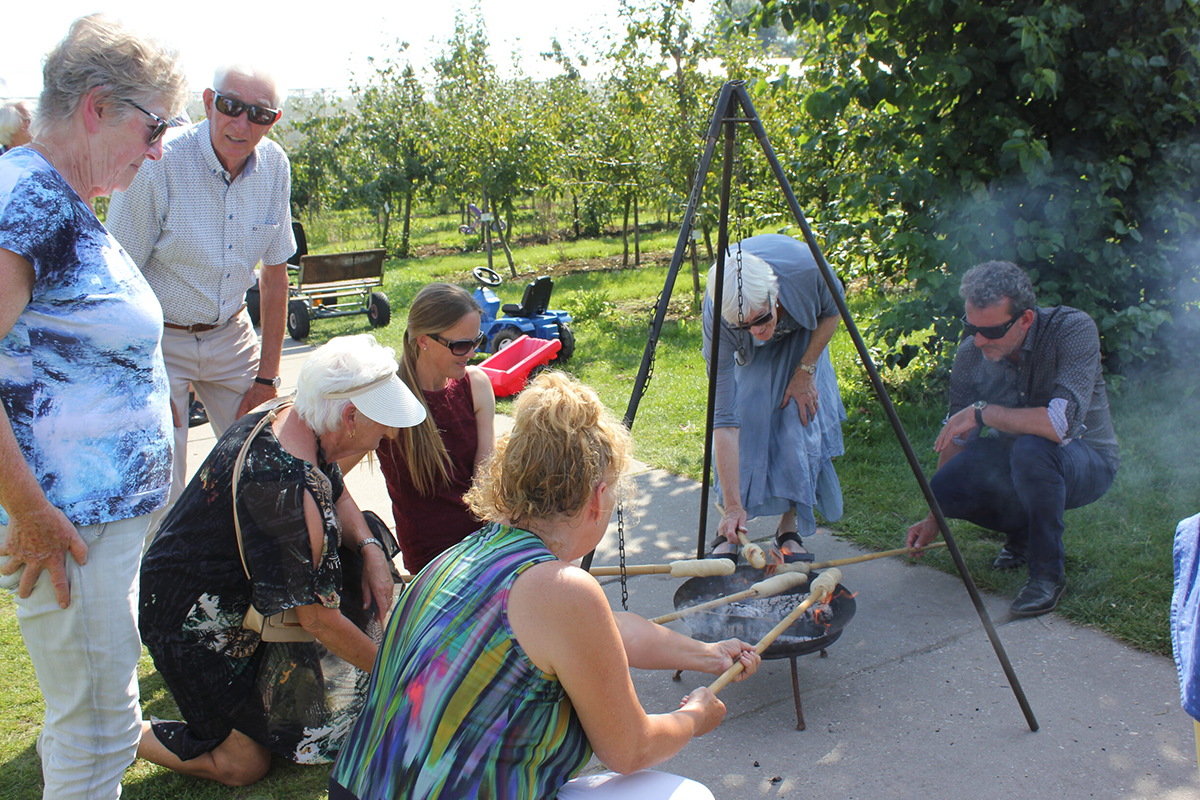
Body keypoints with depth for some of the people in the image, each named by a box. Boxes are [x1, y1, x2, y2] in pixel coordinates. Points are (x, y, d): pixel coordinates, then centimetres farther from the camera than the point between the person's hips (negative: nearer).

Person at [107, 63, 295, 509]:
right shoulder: (156, 165, -20)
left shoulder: (274, 166, -5)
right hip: (156, 340, -4)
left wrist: (267, 377, 3)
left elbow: (275, 274, 4)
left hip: (230, 334, 4)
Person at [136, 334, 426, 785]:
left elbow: (337, 494, 11)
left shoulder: (283, 414, -8)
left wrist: (370, 550, -7)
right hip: (194, 624, -9)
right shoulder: (288, 492, -35)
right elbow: (317, 618, -26)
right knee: (242, 766, -2)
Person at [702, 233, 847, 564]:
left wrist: (806, 371, -18)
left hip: (802, 337, 1)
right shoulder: (717, 321, -40)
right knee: (742, 419, -17)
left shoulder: (805, 267, -41)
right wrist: (732, 507, -38)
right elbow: (724, 420, -37)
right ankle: (727, 534, -3)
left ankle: (790, 530, 0)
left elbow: (832, 312, -14)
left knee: (800, 421, -14)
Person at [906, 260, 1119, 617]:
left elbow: (1063, 423, -39)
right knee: (946, 486, -22)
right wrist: (934, 518, 3)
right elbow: (956, 438, 0)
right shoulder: (970, 354, -11)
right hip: (1013, 460, 5)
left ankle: (1047, 573, -15)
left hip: (1086, 460, -4)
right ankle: (1022, 530, 10)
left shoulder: (1073, 330, -26)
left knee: (1032, 449, -37)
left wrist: (982, 411, -31)